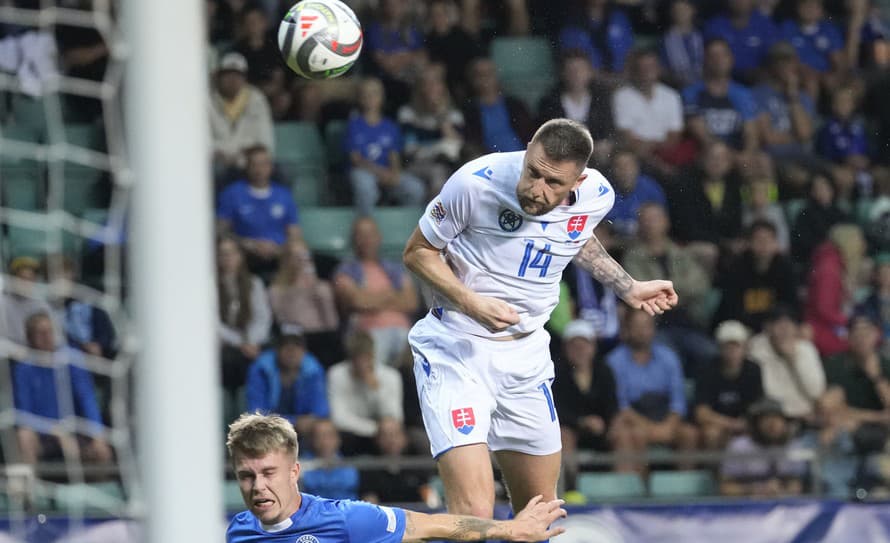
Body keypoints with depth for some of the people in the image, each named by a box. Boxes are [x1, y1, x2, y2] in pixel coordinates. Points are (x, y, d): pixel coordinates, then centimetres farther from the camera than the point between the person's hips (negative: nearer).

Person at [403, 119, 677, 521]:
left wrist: (628, 288, 13)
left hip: (527, 358, 5)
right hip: (455, 351, -5)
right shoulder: (475, 182, -22)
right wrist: (471, 302, -23)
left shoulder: (597, 197, -8)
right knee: (473, 517, -21)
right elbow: (418, 251, -8)